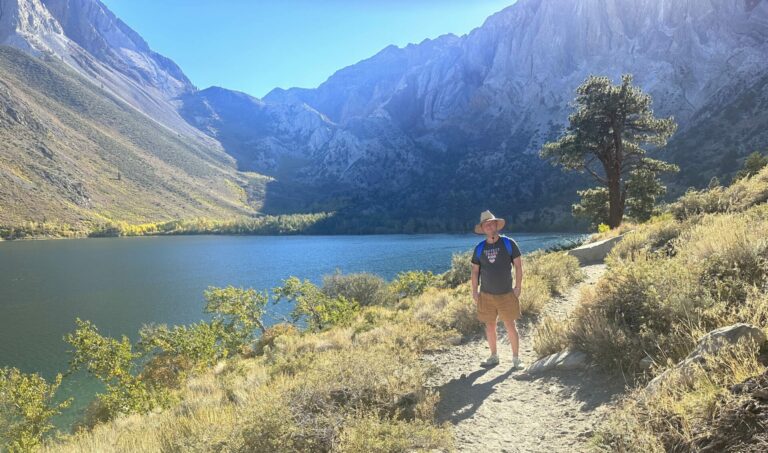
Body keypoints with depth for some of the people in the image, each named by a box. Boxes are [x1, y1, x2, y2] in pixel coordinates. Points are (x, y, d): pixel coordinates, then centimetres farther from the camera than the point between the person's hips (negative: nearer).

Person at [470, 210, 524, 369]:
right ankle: (494, 357, 23)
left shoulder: (509, 243, -4)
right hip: (486, 295, 3)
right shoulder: (479, 248, 3)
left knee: (510, 326, -1)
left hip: (506, 294, -3)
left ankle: (516, 358, 10)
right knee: (489, 326, 9)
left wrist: (518, 287, -6)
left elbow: (518, 265, -2)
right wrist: (474, 291, 4)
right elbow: (475, 270, 9)